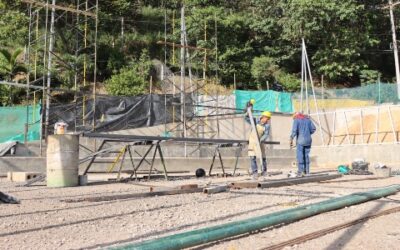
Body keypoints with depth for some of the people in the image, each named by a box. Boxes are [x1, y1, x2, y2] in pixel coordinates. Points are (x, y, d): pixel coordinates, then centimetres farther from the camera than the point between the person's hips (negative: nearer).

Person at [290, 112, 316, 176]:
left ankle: (300, 171, -9)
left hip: (300, 140, -5)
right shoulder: (307, 119, 14)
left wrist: (291, 140, -13)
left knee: (299, 156, -3)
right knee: (306, 155, 11)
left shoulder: (296, 120, -1)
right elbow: (313, 129, 10)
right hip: (308, 140, 5)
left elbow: (294, 130, -14)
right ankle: (307, 171, 11)